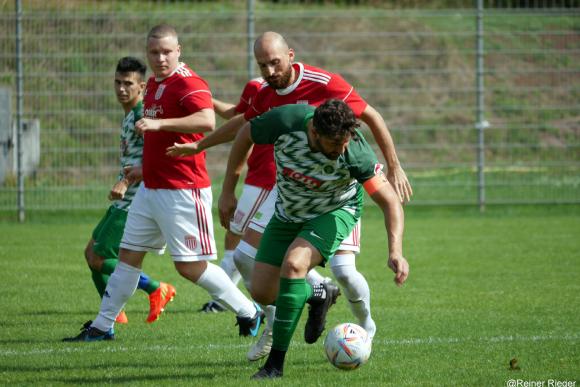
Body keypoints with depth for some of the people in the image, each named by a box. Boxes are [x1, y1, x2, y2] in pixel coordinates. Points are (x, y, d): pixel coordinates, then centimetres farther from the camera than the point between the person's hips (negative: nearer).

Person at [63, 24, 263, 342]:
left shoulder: (188, 84, -16)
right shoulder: (153, 84, 13)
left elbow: (207, 122, -35)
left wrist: (158, 123, -40)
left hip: (182, 192, -9)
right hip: (150, 188, 9)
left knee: (190, 266, -6)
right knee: (129, 255, 11)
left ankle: (248, 313, 9)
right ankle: (102, 326, 17)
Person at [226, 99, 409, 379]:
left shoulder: (355, 153, -34)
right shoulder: (285, 122, -31)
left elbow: (390, 201, -28)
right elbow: (245, 135, -9)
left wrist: (395, 251, -42)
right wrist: (228, 190, -3)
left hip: (335, 211, -4)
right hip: (288, 212, 4)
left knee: (293, 263, -30)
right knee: (262, 293, -1)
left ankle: (276, 363, -21)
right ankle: (319, 295, 32)